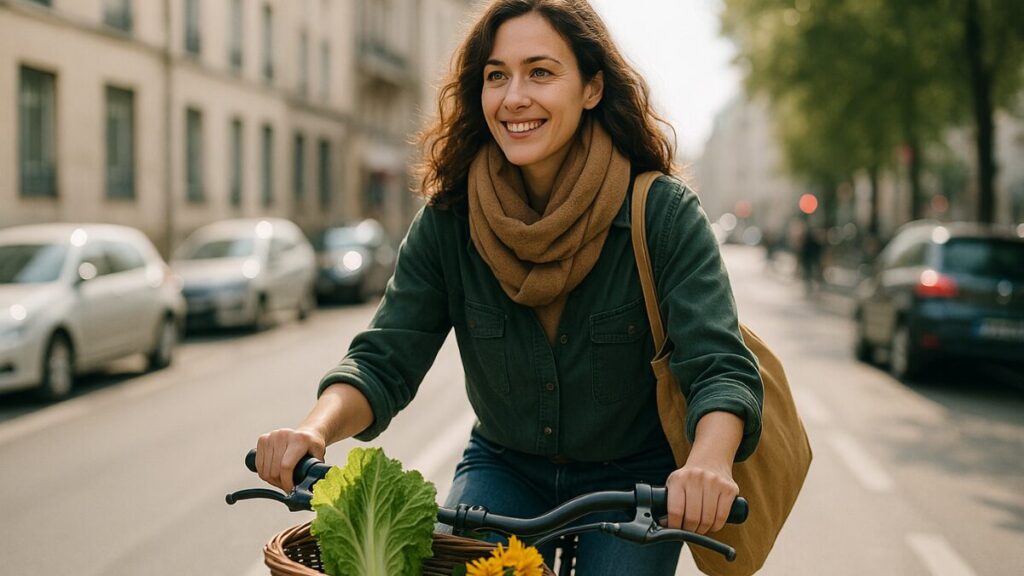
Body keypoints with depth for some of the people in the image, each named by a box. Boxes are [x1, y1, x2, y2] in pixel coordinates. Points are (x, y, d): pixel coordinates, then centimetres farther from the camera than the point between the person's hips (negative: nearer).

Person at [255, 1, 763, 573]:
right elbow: (384, 361, -12)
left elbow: (721, 369, -26)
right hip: (505, 467, 2)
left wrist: (709, 462, -48)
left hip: (633, 478, -1)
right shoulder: (447, 222, -11)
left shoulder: (663, 214, -19)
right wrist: (316, 429, -33)